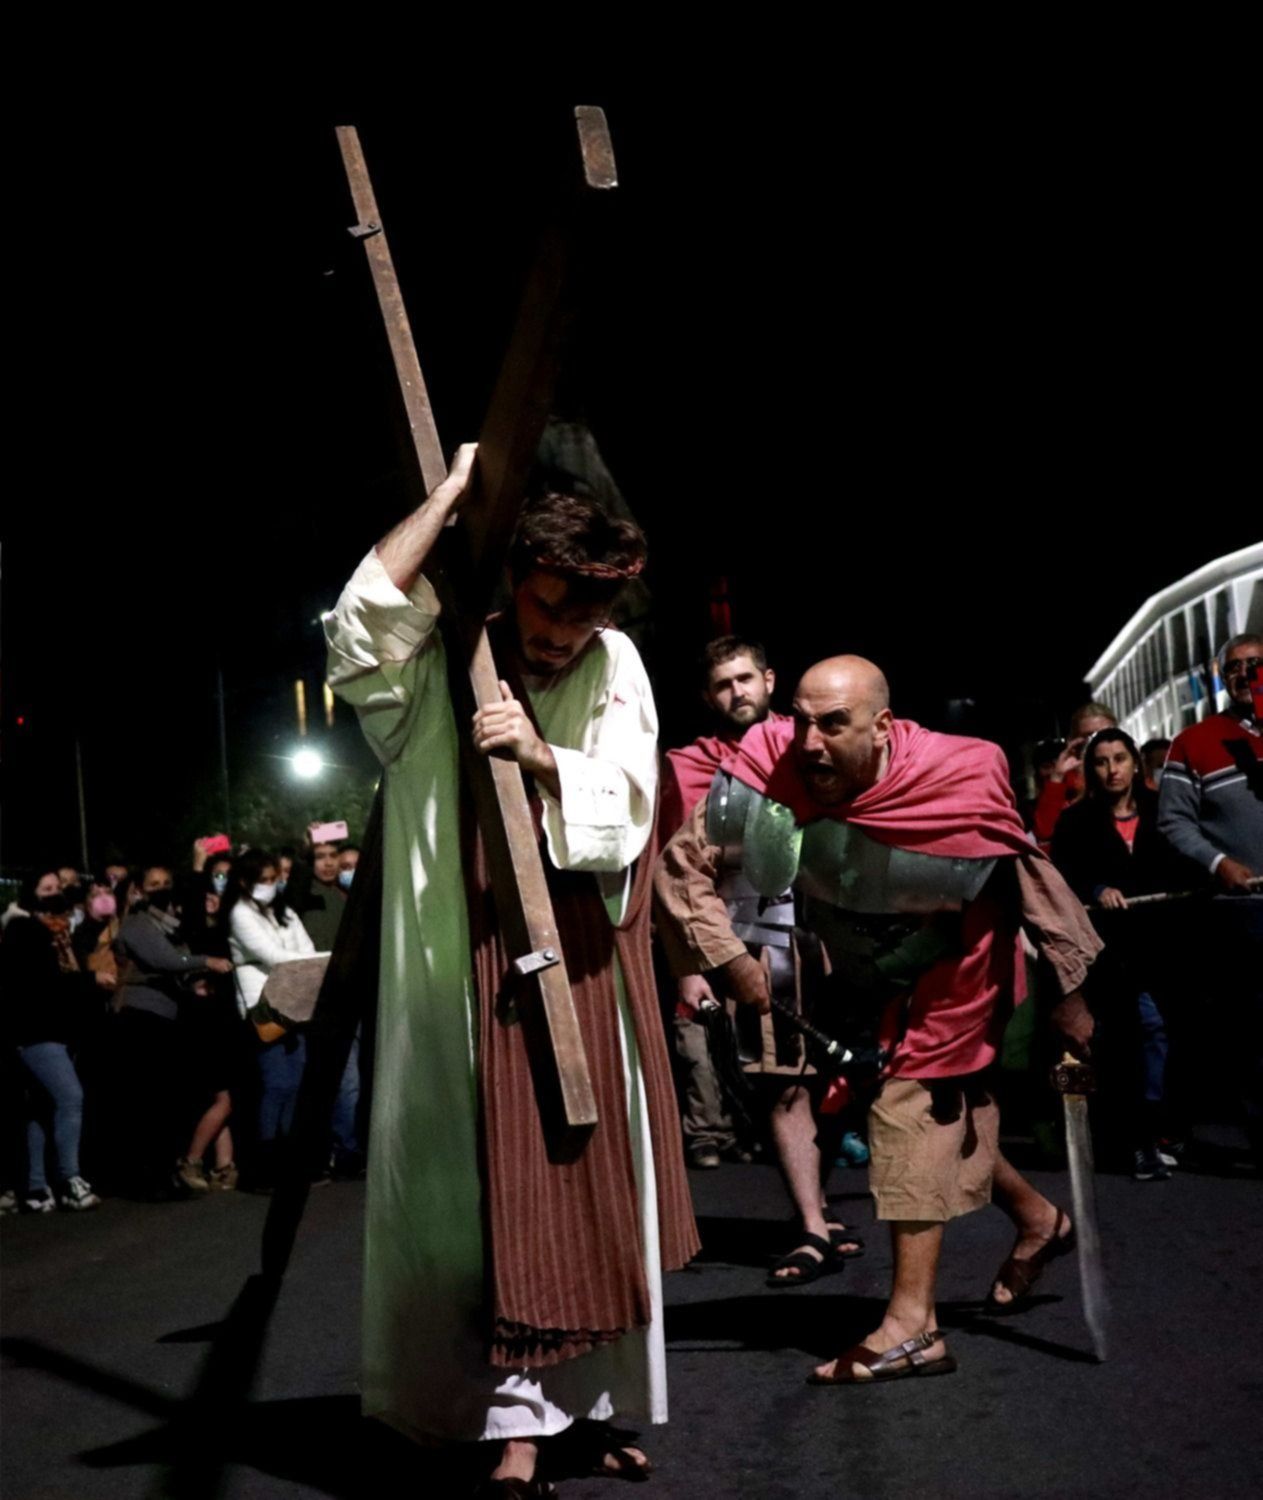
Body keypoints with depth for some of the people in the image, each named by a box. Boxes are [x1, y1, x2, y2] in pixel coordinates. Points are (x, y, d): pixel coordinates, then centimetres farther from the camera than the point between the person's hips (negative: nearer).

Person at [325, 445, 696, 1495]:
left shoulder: (614, 666, 3)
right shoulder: (446, 661, -3)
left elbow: (626, 809, -3)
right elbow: (359, 626, -23)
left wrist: (542, 758, -21)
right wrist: (450, 493, -18)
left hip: (585, 964, 3)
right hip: (476, 965, -3)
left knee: (590, 1176, 10)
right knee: (505, 1182, -1)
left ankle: (581, 1400, 25)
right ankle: (520, 1415, 7)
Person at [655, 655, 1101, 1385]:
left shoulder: (962, 778, -32)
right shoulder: (768, 771, -30)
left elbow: (1033, 875, -17)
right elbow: (683, 863, -21)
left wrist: (1071, 989, -11)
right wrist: (728, 956, -29)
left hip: (953, 967, -5)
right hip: (872, 975, 5)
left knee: (912, 1105, -16)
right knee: (948, 1110, 17)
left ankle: (913, 1324, -15)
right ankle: (1038, 1218, 43)